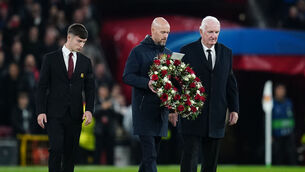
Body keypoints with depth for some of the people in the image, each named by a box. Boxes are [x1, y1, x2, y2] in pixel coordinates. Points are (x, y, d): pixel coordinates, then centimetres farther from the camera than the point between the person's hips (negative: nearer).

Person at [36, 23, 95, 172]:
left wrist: (89, 110, -5)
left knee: (70, 153, 3)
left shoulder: (85, 62, 10)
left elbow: (89, 88, 10)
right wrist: (40, 111, -7)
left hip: (75, 115, 3)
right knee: (56, 149, -14)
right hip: (55, 114, -3)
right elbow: (42, 86, 0)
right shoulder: (51, 58, 2)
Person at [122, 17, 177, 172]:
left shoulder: (168, 54, 16)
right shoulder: (138, 52, -2)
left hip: (161, 109, 6)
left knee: (151, 154, 9)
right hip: (144, 108, -6)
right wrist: (147, 83, -26)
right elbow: (127, 76, -9)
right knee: (149, 155, -12)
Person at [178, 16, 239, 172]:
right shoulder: (187, 51, -1)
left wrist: (234, 109, 7)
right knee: (190, 156, -7)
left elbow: (230, 82, 13)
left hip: (216, 117, 4)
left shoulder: (226, 53, 11)